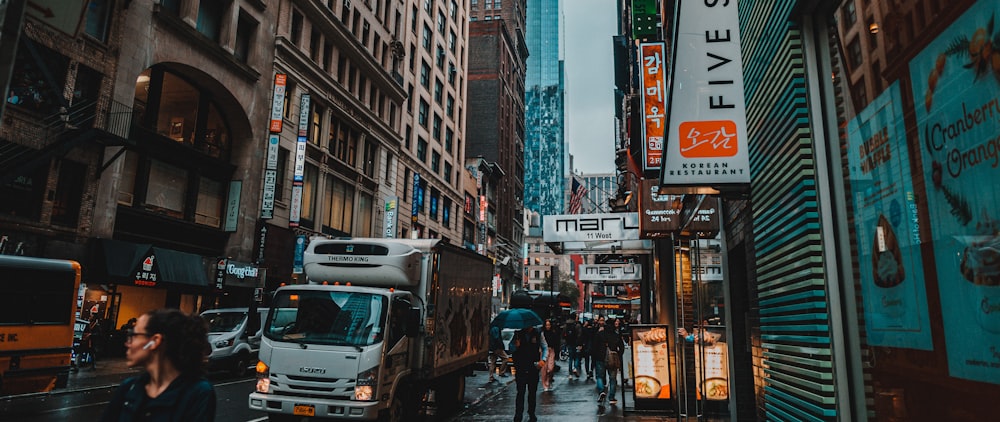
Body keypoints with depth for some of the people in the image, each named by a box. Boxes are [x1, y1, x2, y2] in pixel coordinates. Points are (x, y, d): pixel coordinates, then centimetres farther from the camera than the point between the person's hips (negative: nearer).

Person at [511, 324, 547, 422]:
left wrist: (543, 360, -12)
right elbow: (512, 349, 8)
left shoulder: (538, 333, 1)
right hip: (521, 368, -1)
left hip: (534, 367, 1)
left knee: (532, 392, 11)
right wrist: (516, 345, -15)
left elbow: (545, 348, 4)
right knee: (520, 392, -6)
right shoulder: (518, 334, 2)